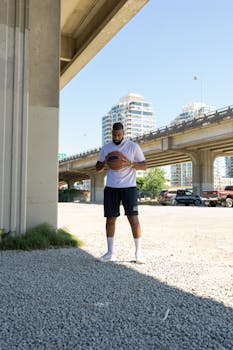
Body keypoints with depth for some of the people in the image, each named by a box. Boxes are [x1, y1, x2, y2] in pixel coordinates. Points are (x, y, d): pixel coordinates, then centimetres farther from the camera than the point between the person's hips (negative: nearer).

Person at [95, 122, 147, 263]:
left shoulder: (133, 146, 2)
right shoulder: (105, 148, 11)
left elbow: (144, 166, 2)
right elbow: (98, 168, 15)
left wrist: (130, 163, -17)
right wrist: (105, 162, -8)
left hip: (129, 187, -3)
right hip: (111, 187, 3)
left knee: (133, 217, -8)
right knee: (110, 219, 3)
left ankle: (139, 252, 2)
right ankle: (110, 253, 13)